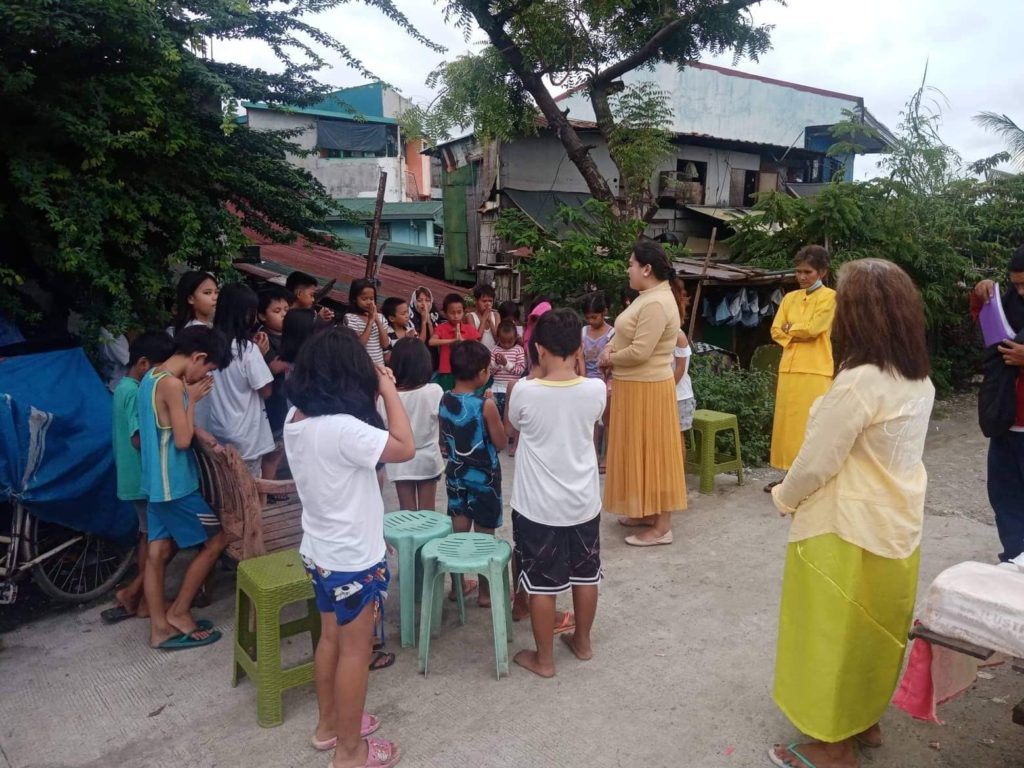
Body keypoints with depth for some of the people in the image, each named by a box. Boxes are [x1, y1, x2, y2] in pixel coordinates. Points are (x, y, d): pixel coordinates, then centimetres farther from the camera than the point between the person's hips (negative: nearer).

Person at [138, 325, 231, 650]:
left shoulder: (151, 376, 9)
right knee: (216, 540, 4)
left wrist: (198, 432, 9)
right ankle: (178, 613, 13)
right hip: (175, 484, -9)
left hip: (157, 482, 9)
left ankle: (159, 628, 20)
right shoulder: (172, 383, -21)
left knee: (158, 552, 12)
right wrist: (192, 399, -12)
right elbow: (182, 440, -20)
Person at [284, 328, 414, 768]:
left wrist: (376, 397, 0)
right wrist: (388, 390, -16)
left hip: (321, 551, 9)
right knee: (355, 651, 8)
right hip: (353, 558, -9)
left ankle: (329, 724, 41)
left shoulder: (297, 419, -1)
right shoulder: (342, 428, -29)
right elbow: (404, 448, -23)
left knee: (331, 639, 23)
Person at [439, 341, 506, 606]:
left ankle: (457, 585, 29)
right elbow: (501, 443, -12)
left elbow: (443, 439, 7)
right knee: (484, 534, 8)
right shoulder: (485, 404, -21)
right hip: (484, 476, -5)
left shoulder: (444, 401, -4)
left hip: (455, 473, 5)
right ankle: (485, 591, 20)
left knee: (458, 531, 16)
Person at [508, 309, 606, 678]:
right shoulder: (596, 389, -11)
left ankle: (544, 659, 24)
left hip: (539, 506, -3)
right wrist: (573, 368, 15)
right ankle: (582, 641, 39)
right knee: (586, 576, 20)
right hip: (583, 502, 4)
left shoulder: (525, 392, -18)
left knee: (542, 584, 10)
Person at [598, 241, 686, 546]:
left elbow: (640, 351, -26)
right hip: (634, 387, 10)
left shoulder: (656, 304, -22)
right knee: (640, 450, 17)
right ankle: (646, 511, 29)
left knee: (652, 451, -4)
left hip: (646, 389, -10)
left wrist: (609, 359, -10)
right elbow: (626, 334, 16)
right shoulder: (648, 297, 11)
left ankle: (662, 527, 5)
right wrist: (610, 348, -3)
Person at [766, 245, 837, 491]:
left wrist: (790, 328, 1)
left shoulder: (830, 297, -2)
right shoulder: (790, 298, 15)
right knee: (788, 421, 7)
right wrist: (799, 334, -7)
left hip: (816, 371, -6)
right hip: (789, 368, 6)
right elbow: (776, 331, 8)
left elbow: (813, 328, -14)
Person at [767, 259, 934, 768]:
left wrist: (784, 497, -1)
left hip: (848, 531, -8)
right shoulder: (920, 382, 2)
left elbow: (817, 462, -21)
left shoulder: (859, 382, -26)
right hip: (898, 525, 8)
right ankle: (866, 720, 42)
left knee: (834, 633, 9)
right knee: (873, 628, 23)